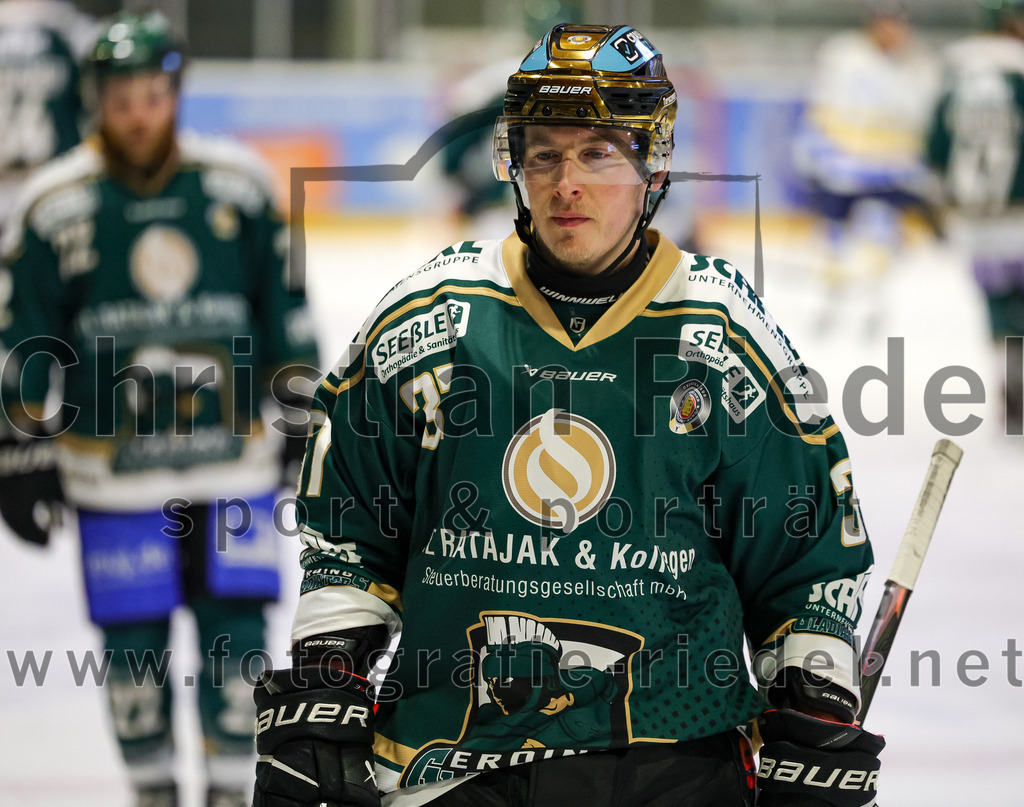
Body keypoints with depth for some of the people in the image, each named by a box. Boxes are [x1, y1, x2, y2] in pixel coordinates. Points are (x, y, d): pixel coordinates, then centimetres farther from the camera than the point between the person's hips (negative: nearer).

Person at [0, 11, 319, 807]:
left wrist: (300, 414, 10)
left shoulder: (238, 183, -1)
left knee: (234, 632, 2)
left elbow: (283, 308, 9)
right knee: (133, 641, 4)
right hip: (113, 466, -1)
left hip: (233, 455, 1)